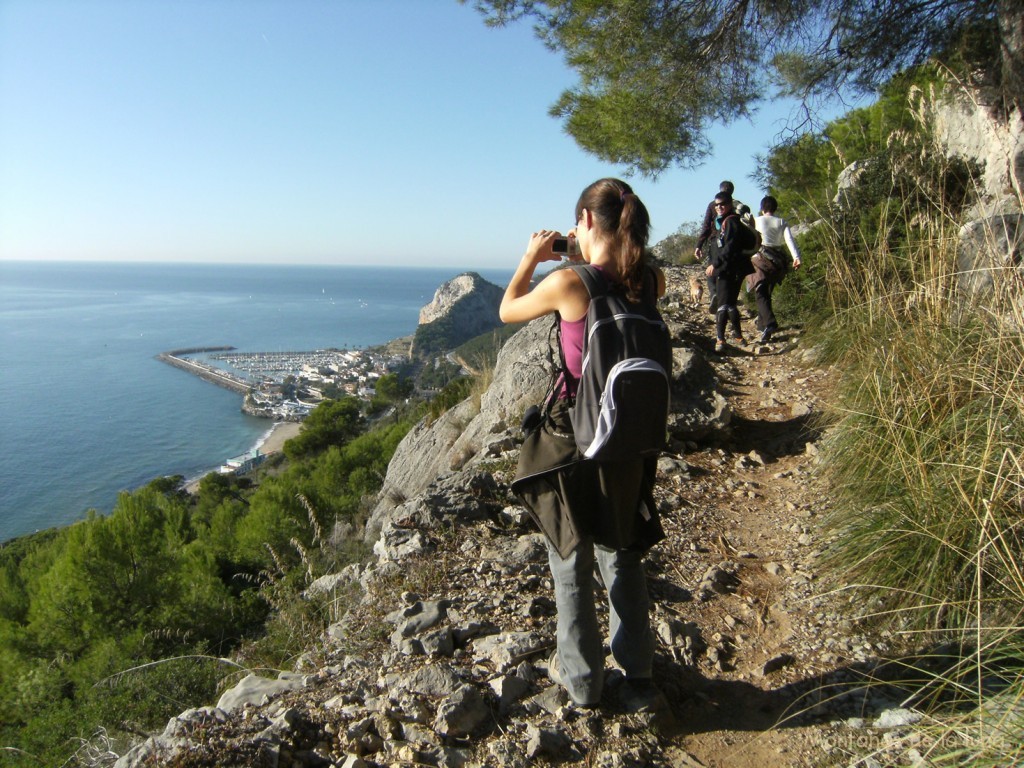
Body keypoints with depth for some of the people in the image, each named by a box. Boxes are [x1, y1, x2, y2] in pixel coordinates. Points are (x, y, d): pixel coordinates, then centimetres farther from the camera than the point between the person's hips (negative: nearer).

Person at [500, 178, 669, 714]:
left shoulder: (568, 283, -19)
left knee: (571, 564, 14)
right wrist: (587, 256, 18)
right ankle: (638, 681, 30)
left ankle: (581, 678, 30)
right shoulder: (649, 282, -5)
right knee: (623, 560, 20)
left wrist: (531, 257, 12)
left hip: (572, 440, -4)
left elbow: (508, 310, 0)